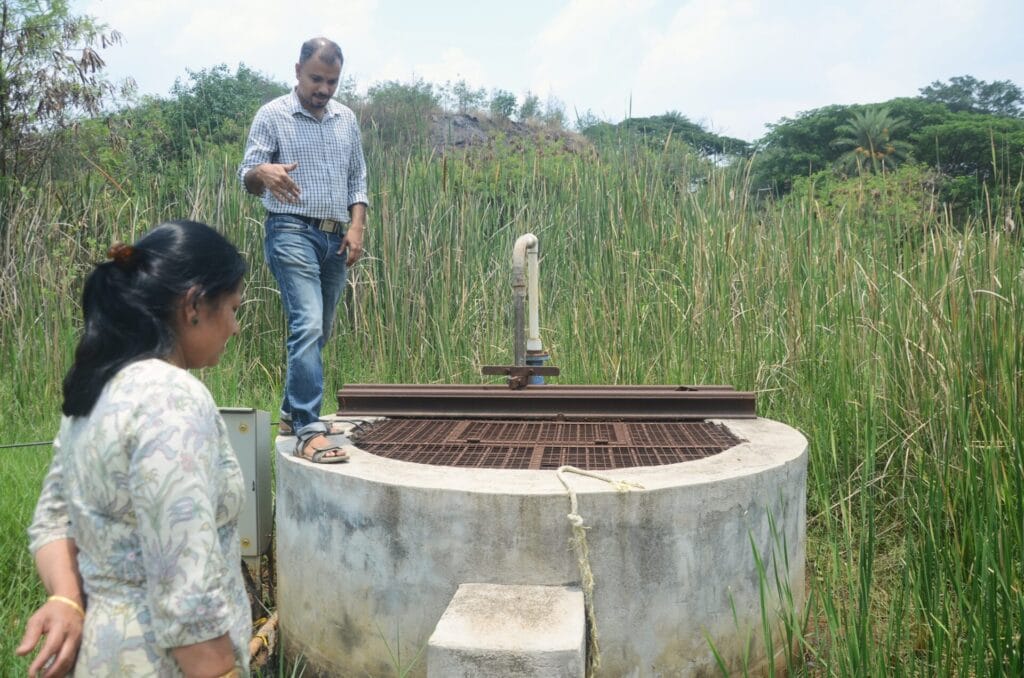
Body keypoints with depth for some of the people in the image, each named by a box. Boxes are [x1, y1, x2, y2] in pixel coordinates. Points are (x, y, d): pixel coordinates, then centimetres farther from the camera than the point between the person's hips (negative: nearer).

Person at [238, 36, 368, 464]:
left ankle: (291, 413, 27)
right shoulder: (272, 115, 0)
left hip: (335, 238, 6)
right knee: (307, 326, -20)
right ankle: (309, 431, -21)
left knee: (317, 332, 12)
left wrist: (357, 227, 2)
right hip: (292, 234, -6)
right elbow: (246, 176, -5)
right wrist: (263, 173, -30)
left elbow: (358, 179, 17)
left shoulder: (347, 120, 15)